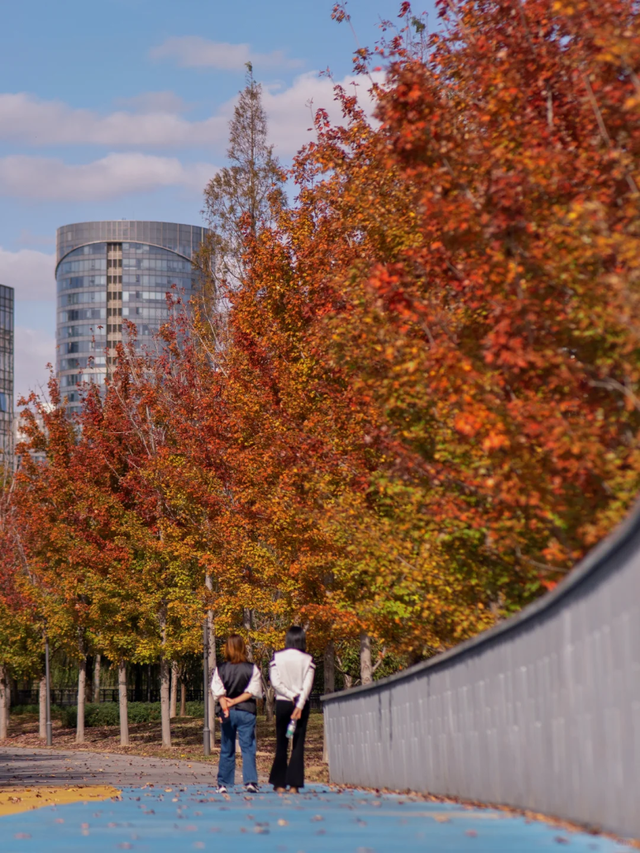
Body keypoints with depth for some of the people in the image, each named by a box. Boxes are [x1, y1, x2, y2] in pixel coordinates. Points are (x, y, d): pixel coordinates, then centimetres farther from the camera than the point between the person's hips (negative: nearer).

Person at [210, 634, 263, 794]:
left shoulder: (220, 670, 1)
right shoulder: (252, 669, -2)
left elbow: (218, 692, -9)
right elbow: (252, 691, -7)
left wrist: (225, 706, -17)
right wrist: (235, 701, -6)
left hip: (227, 713, 1)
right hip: (246, 711, -1)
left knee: (226, 750, 10)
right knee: (248, 748, -1)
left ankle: (223, 784, 12)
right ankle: (250, 781, -13)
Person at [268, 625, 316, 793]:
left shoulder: (277, 657, 0)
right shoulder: (307, 659, -2)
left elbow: (275, 682, -7)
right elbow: (307, 685, -9)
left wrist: (291, 696, -4)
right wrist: (299, 705, -11)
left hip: (282, 703, 1)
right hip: (302, 704, -1)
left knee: (281, 744, 7)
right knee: (298, 745, 1)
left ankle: (279, 783, 6)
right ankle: (294, 784, -4)